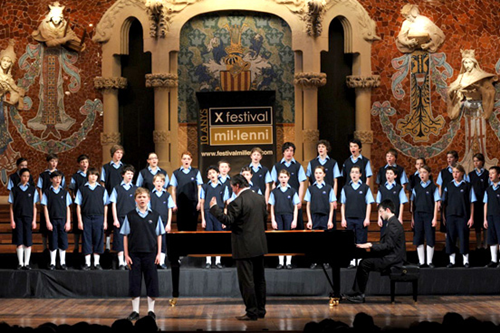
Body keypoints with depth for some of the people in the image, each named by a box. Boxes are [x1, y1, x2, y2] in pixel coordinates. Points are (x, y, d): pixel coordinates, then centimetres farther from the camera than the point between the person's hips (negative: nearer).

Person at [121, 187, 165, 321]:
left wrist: (159, 253, 1)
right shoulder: (130, 216, 3)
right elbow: (125, 236, 4)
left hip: (150, 253, 0)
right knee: (134, 283, 3)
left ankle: (151, 310, 12)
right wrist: (126, 255, -1)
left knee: (152, 282, 2)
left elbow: (159, 236, 7)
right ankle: (135, 311, 11)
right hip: (134, 254, 0)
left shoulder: (155, 216, 4)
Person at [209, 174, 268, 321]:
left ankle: (252, 313, -1)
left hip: (245, 248, -8)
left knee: (246, 281, -2)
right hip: (260, 245, 8)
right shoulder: (260, 198, 7)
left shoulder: (237, 202, -16)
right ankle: (261, 310, 21)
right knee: (259, 279, 14)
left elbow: (228, 221, -18)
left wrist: (214, 207, -11)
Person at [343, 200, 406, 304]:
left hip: (392, 260, -10)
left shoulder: (393, 224, -16)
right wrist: (370, 245, 10)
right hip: (392, 257, 10)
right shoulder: (393, 222, 17)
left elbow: (388, 245, -23)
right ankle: (356, 292, 4)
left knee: (364, 264, -14)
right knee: (364, 262, 7)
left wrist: (371, 246, -18)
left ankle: (360, 295, -6)